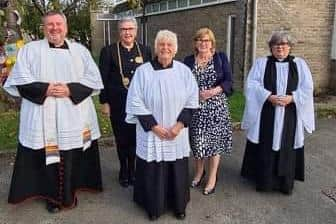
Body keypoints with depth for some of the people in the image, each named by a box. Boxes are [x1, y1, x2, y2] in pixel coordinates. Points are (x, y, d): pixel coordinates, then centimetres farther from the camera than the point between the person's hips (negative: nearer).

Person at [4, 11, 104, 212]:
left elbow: (94, 79, 4)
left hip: (74, 117, 1)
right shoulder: (30, 50, 7)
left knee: (72, 159, 3)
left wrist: (70, 89, -10)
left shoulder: (80, 50, 10)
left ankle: (69, 194, 23)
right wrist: (44, 89, -13)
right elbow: (19, 81, 1)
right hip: (43, 118, -1)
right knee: (48, 158, 2)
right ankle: (53, 196, 21)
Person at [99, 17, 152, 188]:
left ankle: (132, 171, 26)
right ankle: (124, 172, 28)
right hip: (118, 104, -1)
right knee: (122, 140, 10)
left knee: (135, 138, 7)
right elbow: (103, 79, -2)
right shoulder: (108, 51, -2)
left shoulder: (145, 51, 5)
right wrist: (104, 102, -5)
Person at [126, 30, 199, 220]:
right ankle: (154, 206, 27)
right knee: (153, 172, 6)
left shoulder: (184, 71, 0)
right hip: (152, 133, -2)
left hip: (177, 133, 2)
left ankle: (179, 206, 31)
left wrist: (180, 124, -10)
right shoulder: (143, 71, -7)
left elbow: (192, 99, 1)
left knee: (177, 171, 11)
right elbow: (135, 102, -8)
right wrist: (154, 126, -13)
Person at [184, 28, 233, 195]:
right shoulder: (188, 60, 7)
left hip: (216, 106, -1)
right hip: (195, 107, 2)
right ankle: (199, 171, 30)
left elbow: (228, 81, -4)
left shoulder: (221, 58, 3)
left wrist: (213, 91, -18)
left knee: (214, 140, 2)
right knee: (197, 140, 5)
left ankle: (212, 178, 16)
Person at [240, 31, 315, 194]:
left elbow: (307, 88, 1)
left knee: (286, 148, 7)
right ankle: (264, 180, 15)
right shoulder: (261, 63, 5)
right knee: (265, 148, 2)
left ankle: (286, 183, 20)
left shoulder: (299, 64, 8)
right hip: (266, 114, -1)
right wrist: (269, 97, -19)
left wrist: (291, 98, -15)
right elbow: (252, 85, -6)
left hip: (290, 115, 1)